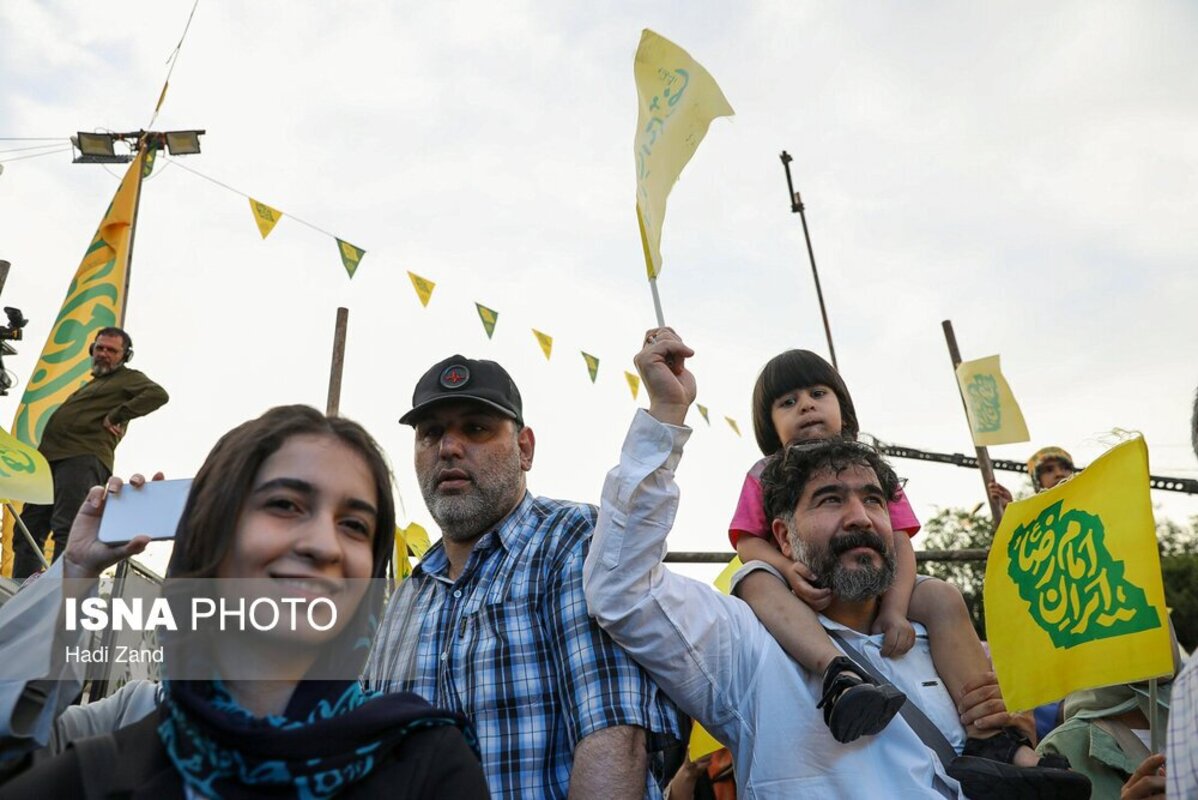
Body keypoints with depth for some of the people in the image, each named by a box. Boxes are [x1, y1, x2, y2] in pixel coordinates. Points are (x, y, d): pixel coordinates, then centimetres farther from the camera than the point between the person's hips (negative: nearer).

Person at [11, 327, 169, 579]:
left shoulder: (128, 378, 7)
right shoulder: (92, 383, 33)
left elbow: (158, 394, -14)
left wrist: (116, 416, -13)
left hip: (84, 459, -10)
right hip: (52, 459, 10)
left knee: (67, 530, -20)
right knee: (27, 531, 7)